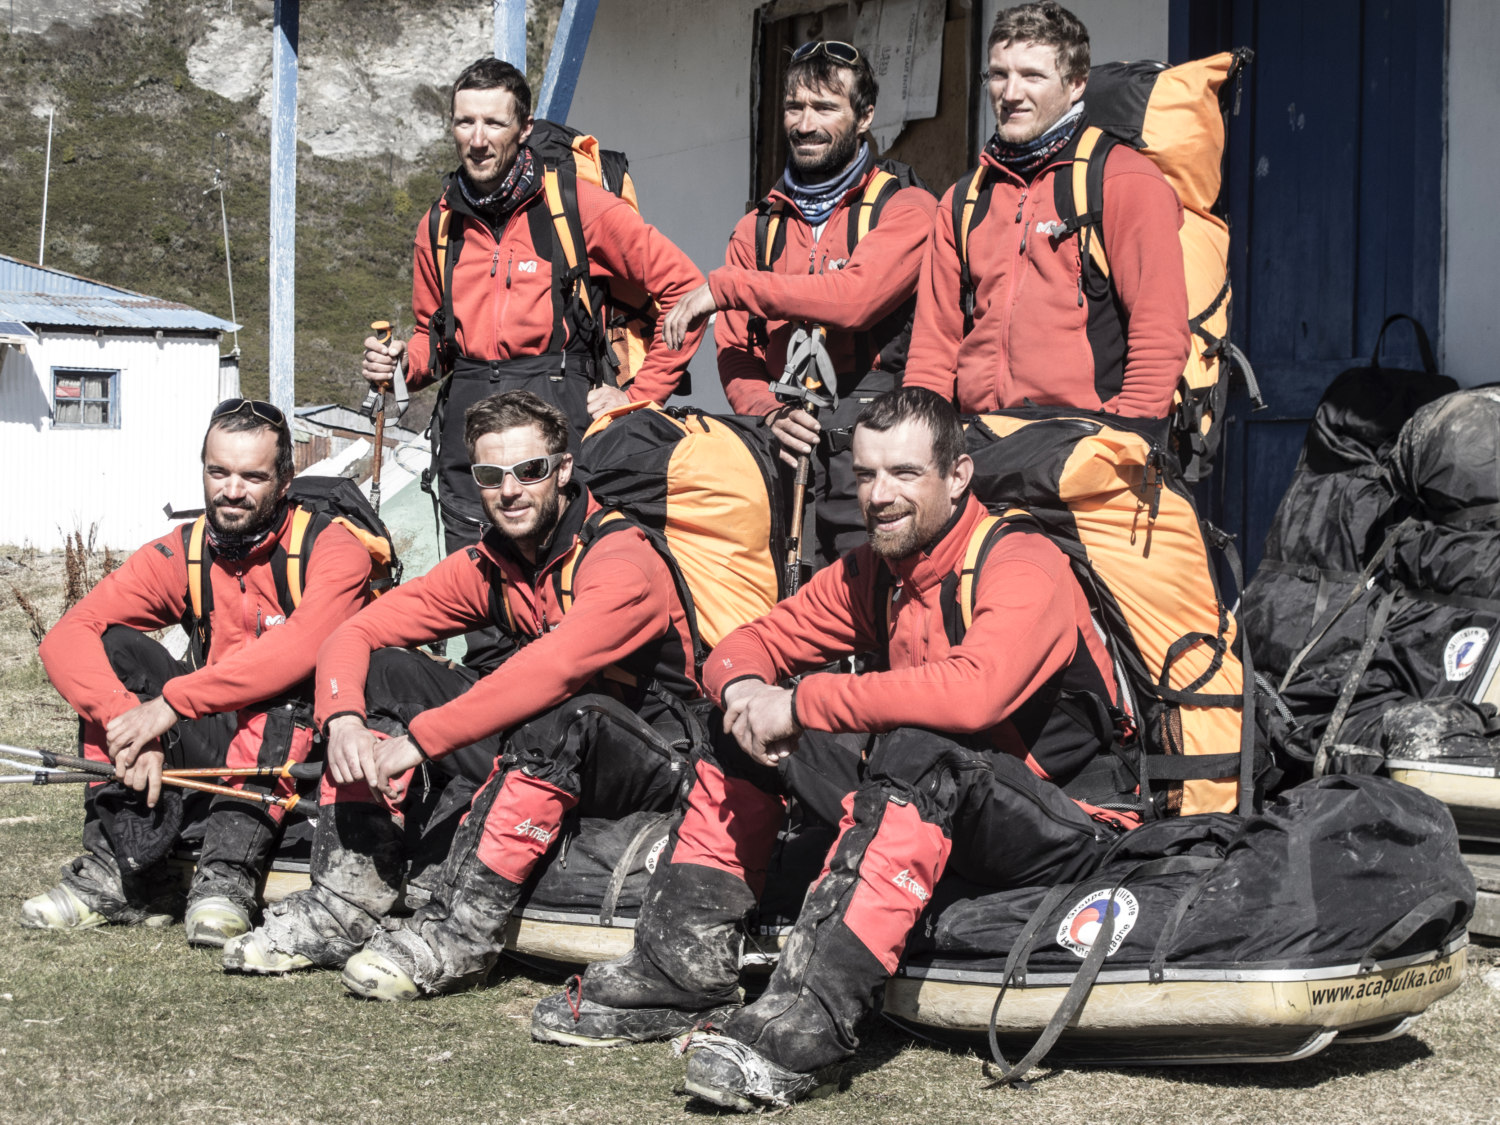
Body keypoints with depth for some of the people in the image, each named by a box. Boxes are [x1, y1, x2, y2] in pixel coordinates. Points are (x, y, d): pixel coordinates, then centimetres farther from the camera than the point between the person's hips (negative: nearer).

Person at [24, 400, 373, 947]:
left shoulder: (332, 549, -13)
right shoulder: (180, 554, -1)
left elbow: (302, 648, -33)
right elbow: (65, 638, -12)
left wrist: (171, 702, -35)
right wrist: (128, 722, -30)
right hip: (220, 742, 5)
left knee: (285, 677, -34)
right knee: (114, 650, -12)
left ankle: (229, 874, -31)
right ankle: (126, 870, -20)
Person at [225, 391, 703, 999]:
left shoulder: (621, 560, -21)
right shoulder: (485, 566, 1)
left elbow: (552, 670, -37)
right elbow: (352, 634, -1)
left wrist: (418, 740, -36)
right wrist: (344, 721, -23)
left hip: (652, 758, -7)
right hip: (538, 746, 7)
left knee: (557, 712, -40)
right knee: (381, 673, -4)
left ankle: (459, 932, -32)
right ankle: (345, 907, -11)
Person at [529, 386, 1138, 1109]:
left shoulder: (1024, 567, -18)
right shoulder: (874, 572, 6)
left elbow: (972, 691, -37)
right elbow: (750, 643, 11)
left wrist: (799, 704, -29)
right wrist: (743, 686, -15)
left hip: (1073, 828, -8)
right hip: (943, 807, 8)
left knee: (916, 753, -37)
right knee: (754, 734, 3)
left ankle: (807, 1022, -40)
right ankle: (681, 973, 2)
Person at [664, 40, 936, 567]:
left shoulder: (905, 206, 2)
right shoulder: (758, 228, 19)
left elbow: (854, 297, -16)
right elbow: (735, 352, 14)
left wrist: (725, 287, -9)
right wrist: (769, 412, -9)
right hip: (784, 444, 4)